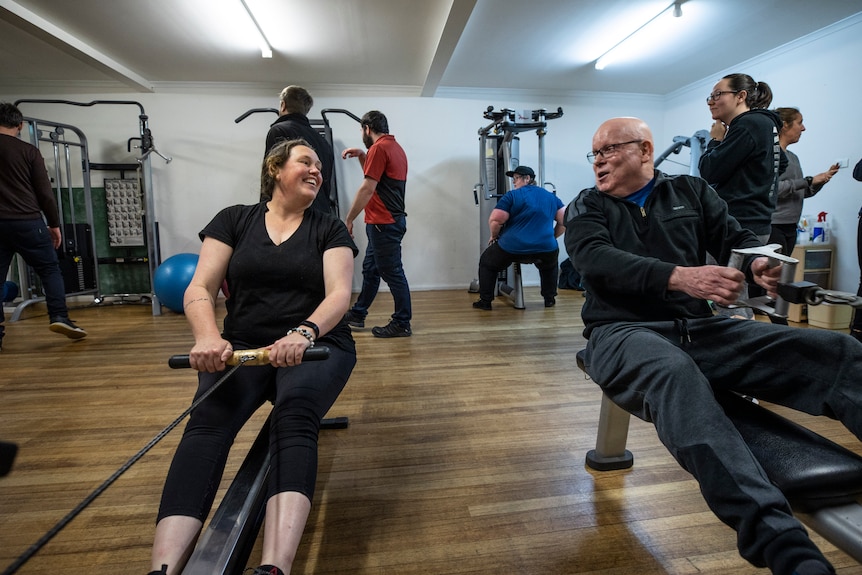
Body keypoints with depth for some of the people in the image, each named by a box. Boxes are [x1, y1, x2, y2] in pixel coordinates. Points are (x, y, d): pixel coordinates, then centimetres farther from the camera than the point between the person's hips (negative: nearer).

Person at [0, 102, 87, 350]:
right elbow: (45, 192, -2)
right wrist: (54, 223, 7)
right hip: (27, 221, -2)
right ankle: (59, 317, -6)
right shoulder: (29, 151, -1)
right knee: (49, 269, 7)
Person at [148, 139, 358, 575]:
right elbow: (199, 289, 0)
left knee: (295, 414, -33)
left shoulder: (329, 229, 7)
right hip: (242, 344, 2)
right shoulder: (233, 220, 10)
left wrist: (303, 333, -30)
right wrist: (208, 337, -22)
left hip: (317, 343, -1)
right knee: (207, 420, -29)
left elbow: (339, 294, -8)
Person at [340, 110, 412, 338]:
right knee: (370, 269, 16)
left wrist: (348, 220, -13)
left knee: (392, 273, -3)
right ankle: (357, 314, 28)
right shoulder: (395, 147, 18)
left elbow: (367, 189, -18)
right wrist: (362, 157, 15)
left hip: (384, 223, -10)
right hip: (390, 219, 10)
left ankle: (402, 324, 6)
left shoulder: (379, 148, -12)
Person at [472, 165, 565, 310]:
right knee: (550, 265, 39)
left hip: (513, 249, -4)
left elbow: (494, 221, -8)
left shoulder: (511, 196, -2)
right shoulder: (552, 197, 14)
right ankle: (550, 299, 34)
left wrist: (494, 236, 9)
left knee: (486, 263, 22)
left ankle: (485, 301, 22)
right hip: (546, 249, 4)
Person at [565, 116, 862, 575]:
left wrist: (761, 264, -16)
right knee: (675, 374, -39)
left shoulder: (691, 191, 20)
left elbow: (736, 239, 11)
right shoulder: (587, 206, 10)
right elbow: (595, 258, -10)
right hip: (622, 331, -3)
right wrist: (678, 277, -26)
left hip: (700, 328, 4)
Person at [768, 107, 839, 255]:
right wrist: (808, 181, -14)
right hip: (773, 225, -9)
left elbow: (803, 193, 22)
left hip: (791, 226, 9)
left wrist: (823, 178, 9)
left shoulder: (793, 157, 18)